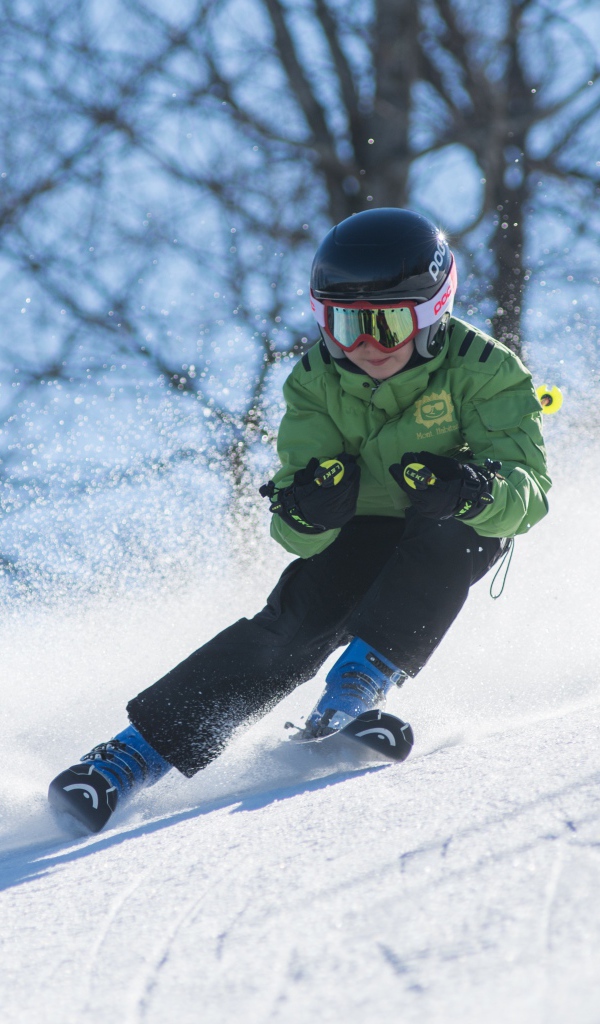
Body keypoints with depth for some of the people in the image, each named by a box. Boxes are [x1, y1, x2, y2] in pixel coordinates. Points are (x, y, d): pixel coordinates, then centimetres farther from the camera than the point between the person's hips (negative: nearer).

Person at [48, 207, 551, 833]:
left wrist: (473, 489, -53)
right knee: (296, 623, -24)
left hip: (453, 539, -1)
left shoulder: (481, 370, -22)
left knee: (453, 529, -34)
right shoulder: (316, 383, -14)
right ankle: (139, 750, -25)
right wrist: (306, 511, -43)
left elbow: (528, 489, -30)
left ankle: (363, 679, -32)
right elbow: (299, 536, -18)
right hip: (359, 535, 1)